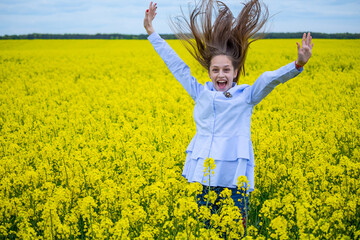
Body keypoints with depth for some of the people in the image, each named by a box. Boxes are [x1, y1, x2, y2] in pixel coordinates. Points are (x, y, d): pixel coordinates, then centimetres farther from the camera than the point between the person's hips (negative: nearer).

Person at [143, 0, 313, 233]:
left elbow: (270, 79, -8)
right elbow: (177, 65, 17)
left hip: (234, 178, -2)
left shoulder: (246, 96, 7)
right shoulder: (201, 94, 13)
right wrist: (152, 32, 20)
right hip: (203, 175, 2)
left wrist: (297, 64, -25)